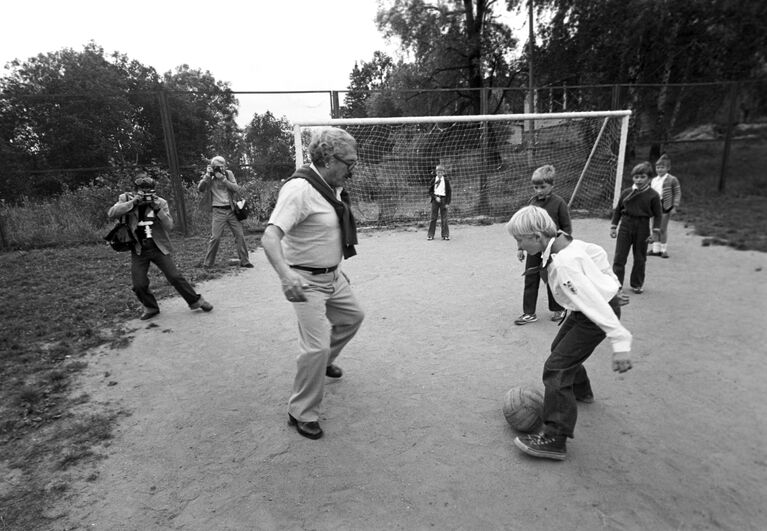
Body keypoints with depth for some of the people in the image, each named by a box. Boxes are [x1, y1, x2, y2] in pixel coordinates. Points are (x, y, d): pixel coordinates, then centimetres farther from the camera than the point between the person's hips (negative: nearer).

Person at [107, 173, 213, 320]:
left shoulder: (160, 202, -1)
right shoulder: (126, 199, 1)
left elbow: (169, 226, -8)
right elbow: (111, 214, -14)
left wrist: (158, 209, -21)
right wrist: (133, 202, -21)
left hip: (159, 247, -1)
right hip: (139, 251, 1)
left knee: (175, 277, -3)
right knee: (139, 285, -2)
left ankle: (195, 301, 11)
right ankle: (151, 308, 22)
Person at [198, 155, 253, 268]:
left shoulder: (229, 174, 7)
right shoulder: (208, 176, 3)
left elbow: (236, 189, -4)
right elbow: (200, 188, -11)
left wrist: (223, 178, -13)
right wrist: (208, 175, -16)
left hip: (231, 209, 3)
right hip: (218, 211, -2)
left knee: (240, 235, 0)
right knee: (215, 237, -7)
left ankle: (244, 261, 9)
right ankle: (207, 263, 7)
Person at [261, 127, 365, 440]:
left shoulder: (334, 187, 3)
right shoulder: (300, 188, -25)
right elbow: (269, 237, -34)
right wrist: (286, 275, -50)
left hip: (333, 276, 9)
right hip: (307, 282, -9)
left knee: (352, 317, 24)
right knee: (316, 347, -11)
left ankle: (323, 362, 49)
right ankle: (301, 414, 11)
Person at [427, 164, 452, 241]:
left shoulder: (446, 180, 1)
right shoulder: (434, 180, 4)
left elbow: (449, 192, 2)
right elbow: (430, 191, 5)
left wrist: (447, 202, -5)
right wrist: (435, 197, -11)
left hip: (443, 199, -1)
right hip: (435, 199, 1)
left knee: (444, 218, 1)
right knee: (433, 217, 2)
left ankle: (445, 234, 10)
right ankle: (430, 235, 7)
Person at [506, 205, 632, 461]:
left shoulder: (563, 265, -34)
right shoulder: (563, 240, -6)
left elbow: (595, 304, -35)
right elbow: (597, 252, 9)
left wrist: (620, 342, -32)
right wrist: (606, 279, 23)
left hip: (599, 314, -10)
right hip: (585, 310, 10)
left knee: (557, 367, -12)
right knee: (561, 348, 27)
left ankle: (555, 439, -7)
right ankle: (581, 391, 54)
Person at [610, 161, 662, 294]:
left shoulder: (653, 195, -4)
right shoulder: (626, 192, 3)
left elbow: (657, 215, -1)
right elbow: (618, 210, 9)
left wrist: (655, 231, -8)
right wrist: (613, 227, 5)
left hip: (642, 228, -1)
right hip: (625, 226, 1)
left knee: (640, 258, 9)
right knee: (619, 256, -2)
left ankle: (637, 284, 23)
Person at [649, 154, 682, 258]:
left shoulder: (672, 180, -5)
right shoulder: (653, 180, 11)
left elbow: (677, 193, -5)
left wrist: (675, 206, -12)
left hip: (665, 207, -5)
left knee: (663, 229, -1)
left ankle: (664, 250, 10)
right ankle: (656, 249, 17)